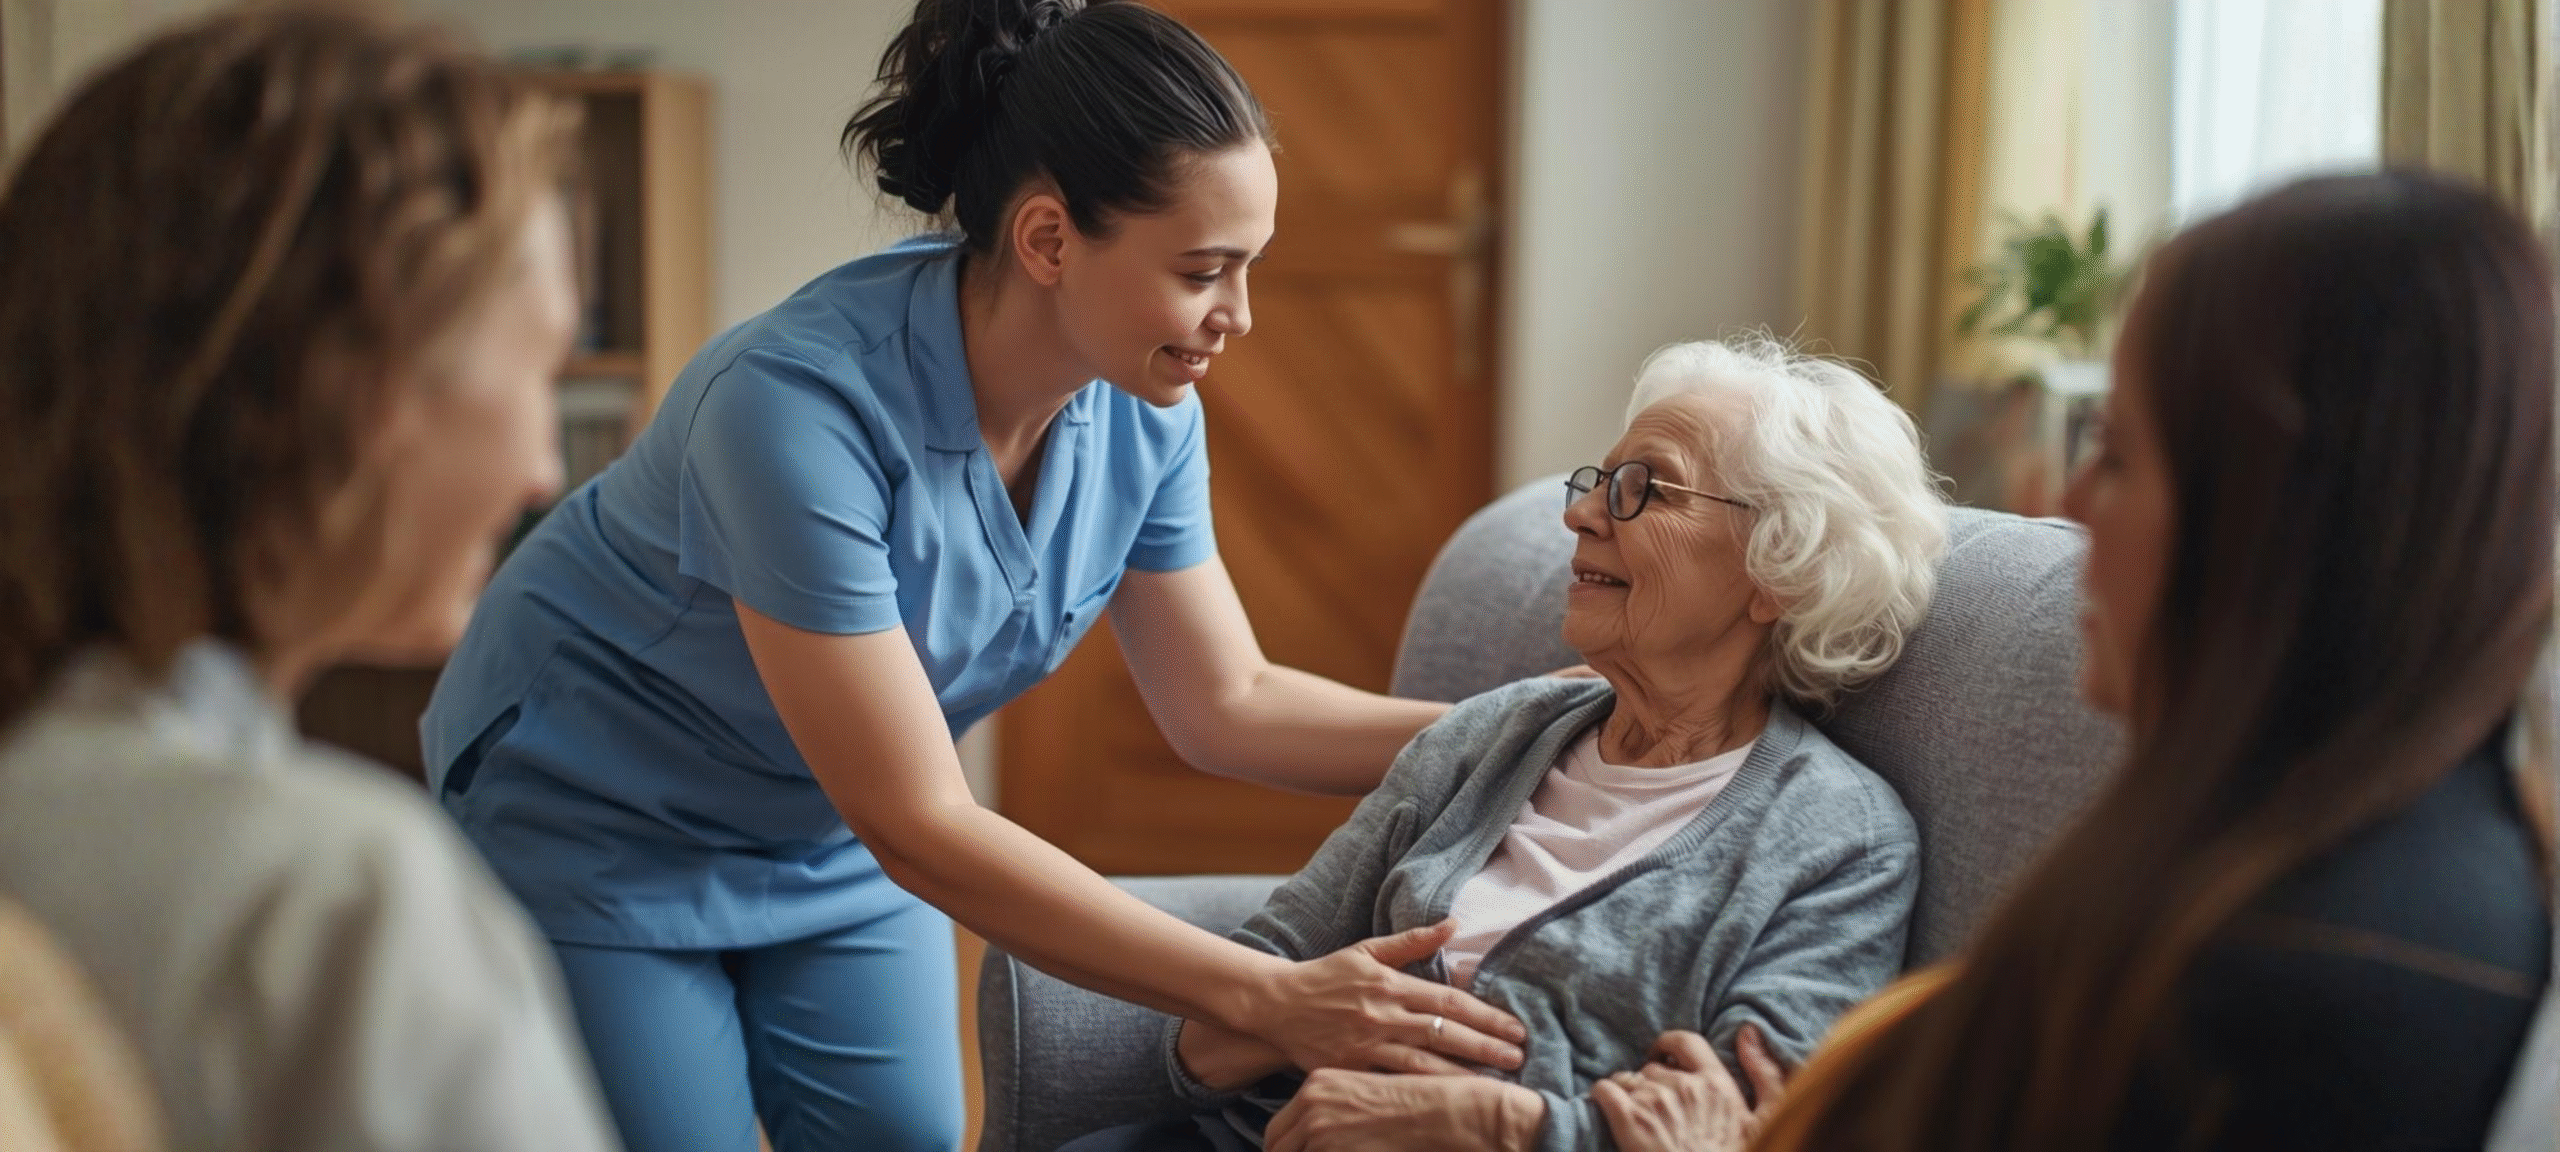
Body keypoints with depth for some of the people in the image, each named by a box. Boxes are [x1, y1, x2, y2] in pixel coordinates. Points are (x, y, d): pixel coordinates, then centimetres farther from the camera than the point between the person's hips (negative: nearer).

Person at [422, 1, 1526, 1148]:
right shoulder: (800, 403, -37)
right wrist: (1270, 997, -38)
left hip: (831, 830, 6)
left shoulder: (1144, 412, -16)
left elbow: (1226, 704, -3)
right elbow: (920, 827, -36)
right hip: (602, 823, -5)